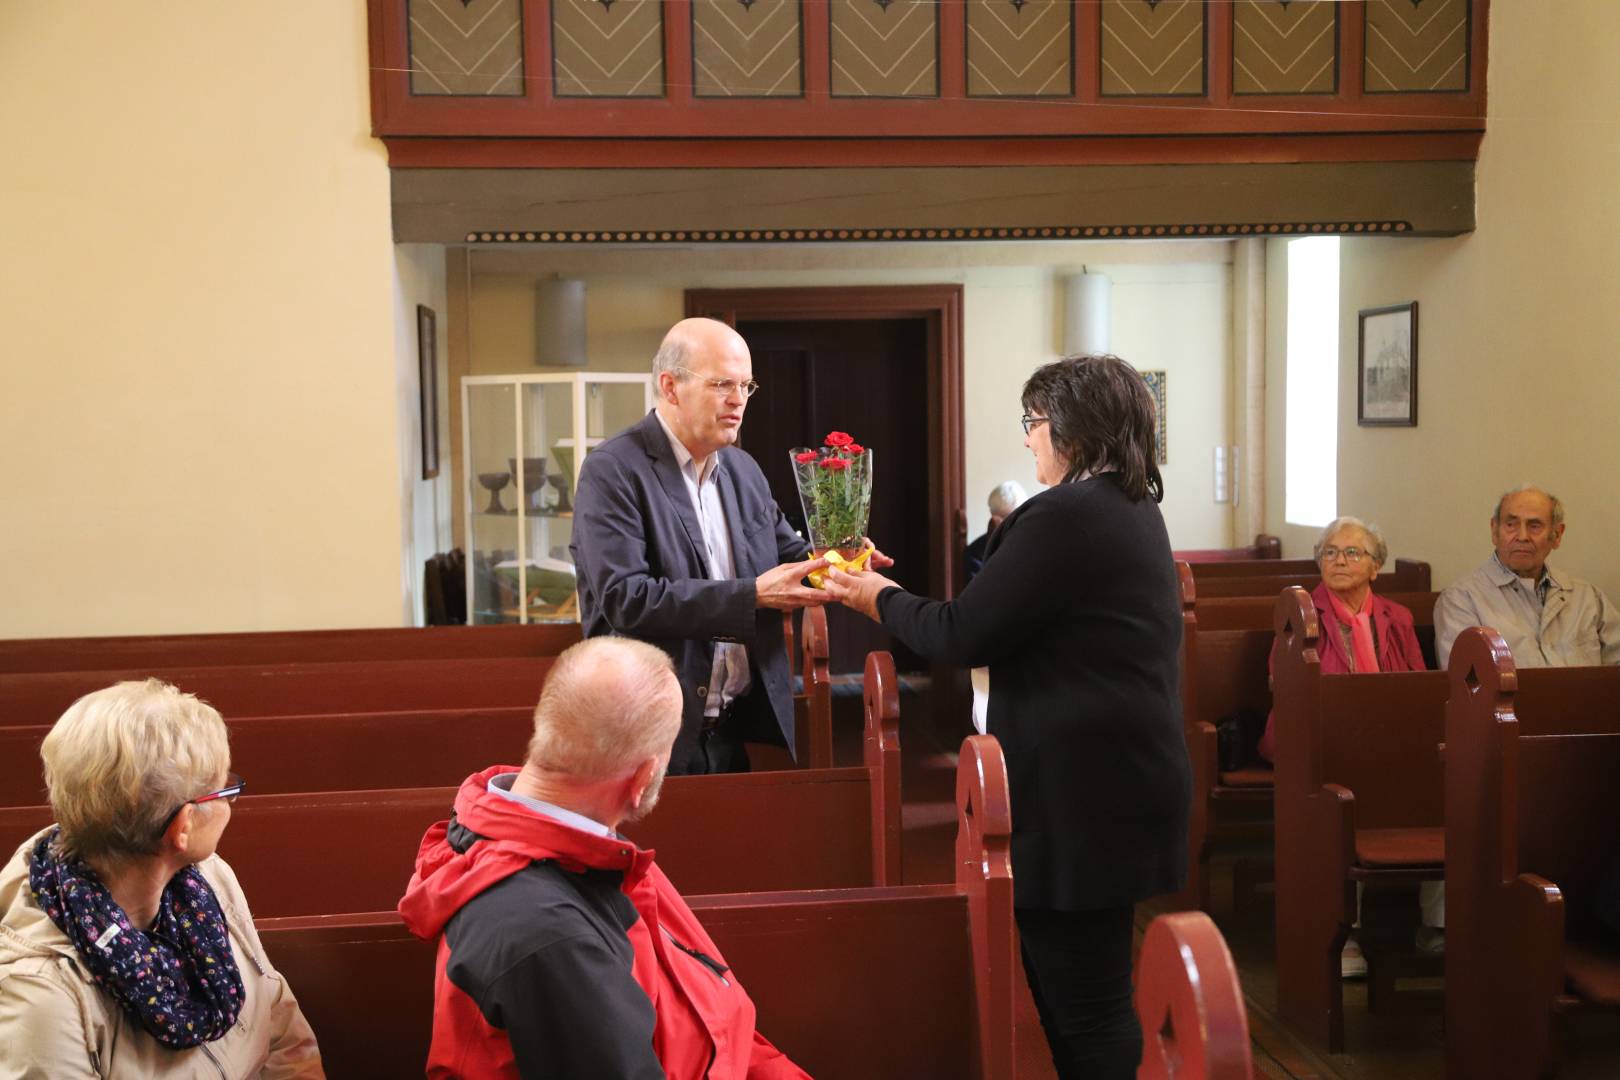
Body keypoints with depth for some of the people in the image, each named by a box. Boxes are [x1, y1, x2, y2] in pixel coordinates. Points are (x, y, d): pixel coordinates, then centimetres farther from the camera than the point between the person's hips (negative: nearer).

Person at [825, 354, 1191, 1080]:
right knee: (1079, 986, 20)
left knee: (1083, 1004, 0)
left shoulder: (1067, 515, -18)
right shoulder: (1132, 508, 14)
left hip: (1082, 791, -10)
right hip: (1118, 778, 10)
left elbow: (963, 635, -16)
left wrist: (879, 600, 0)